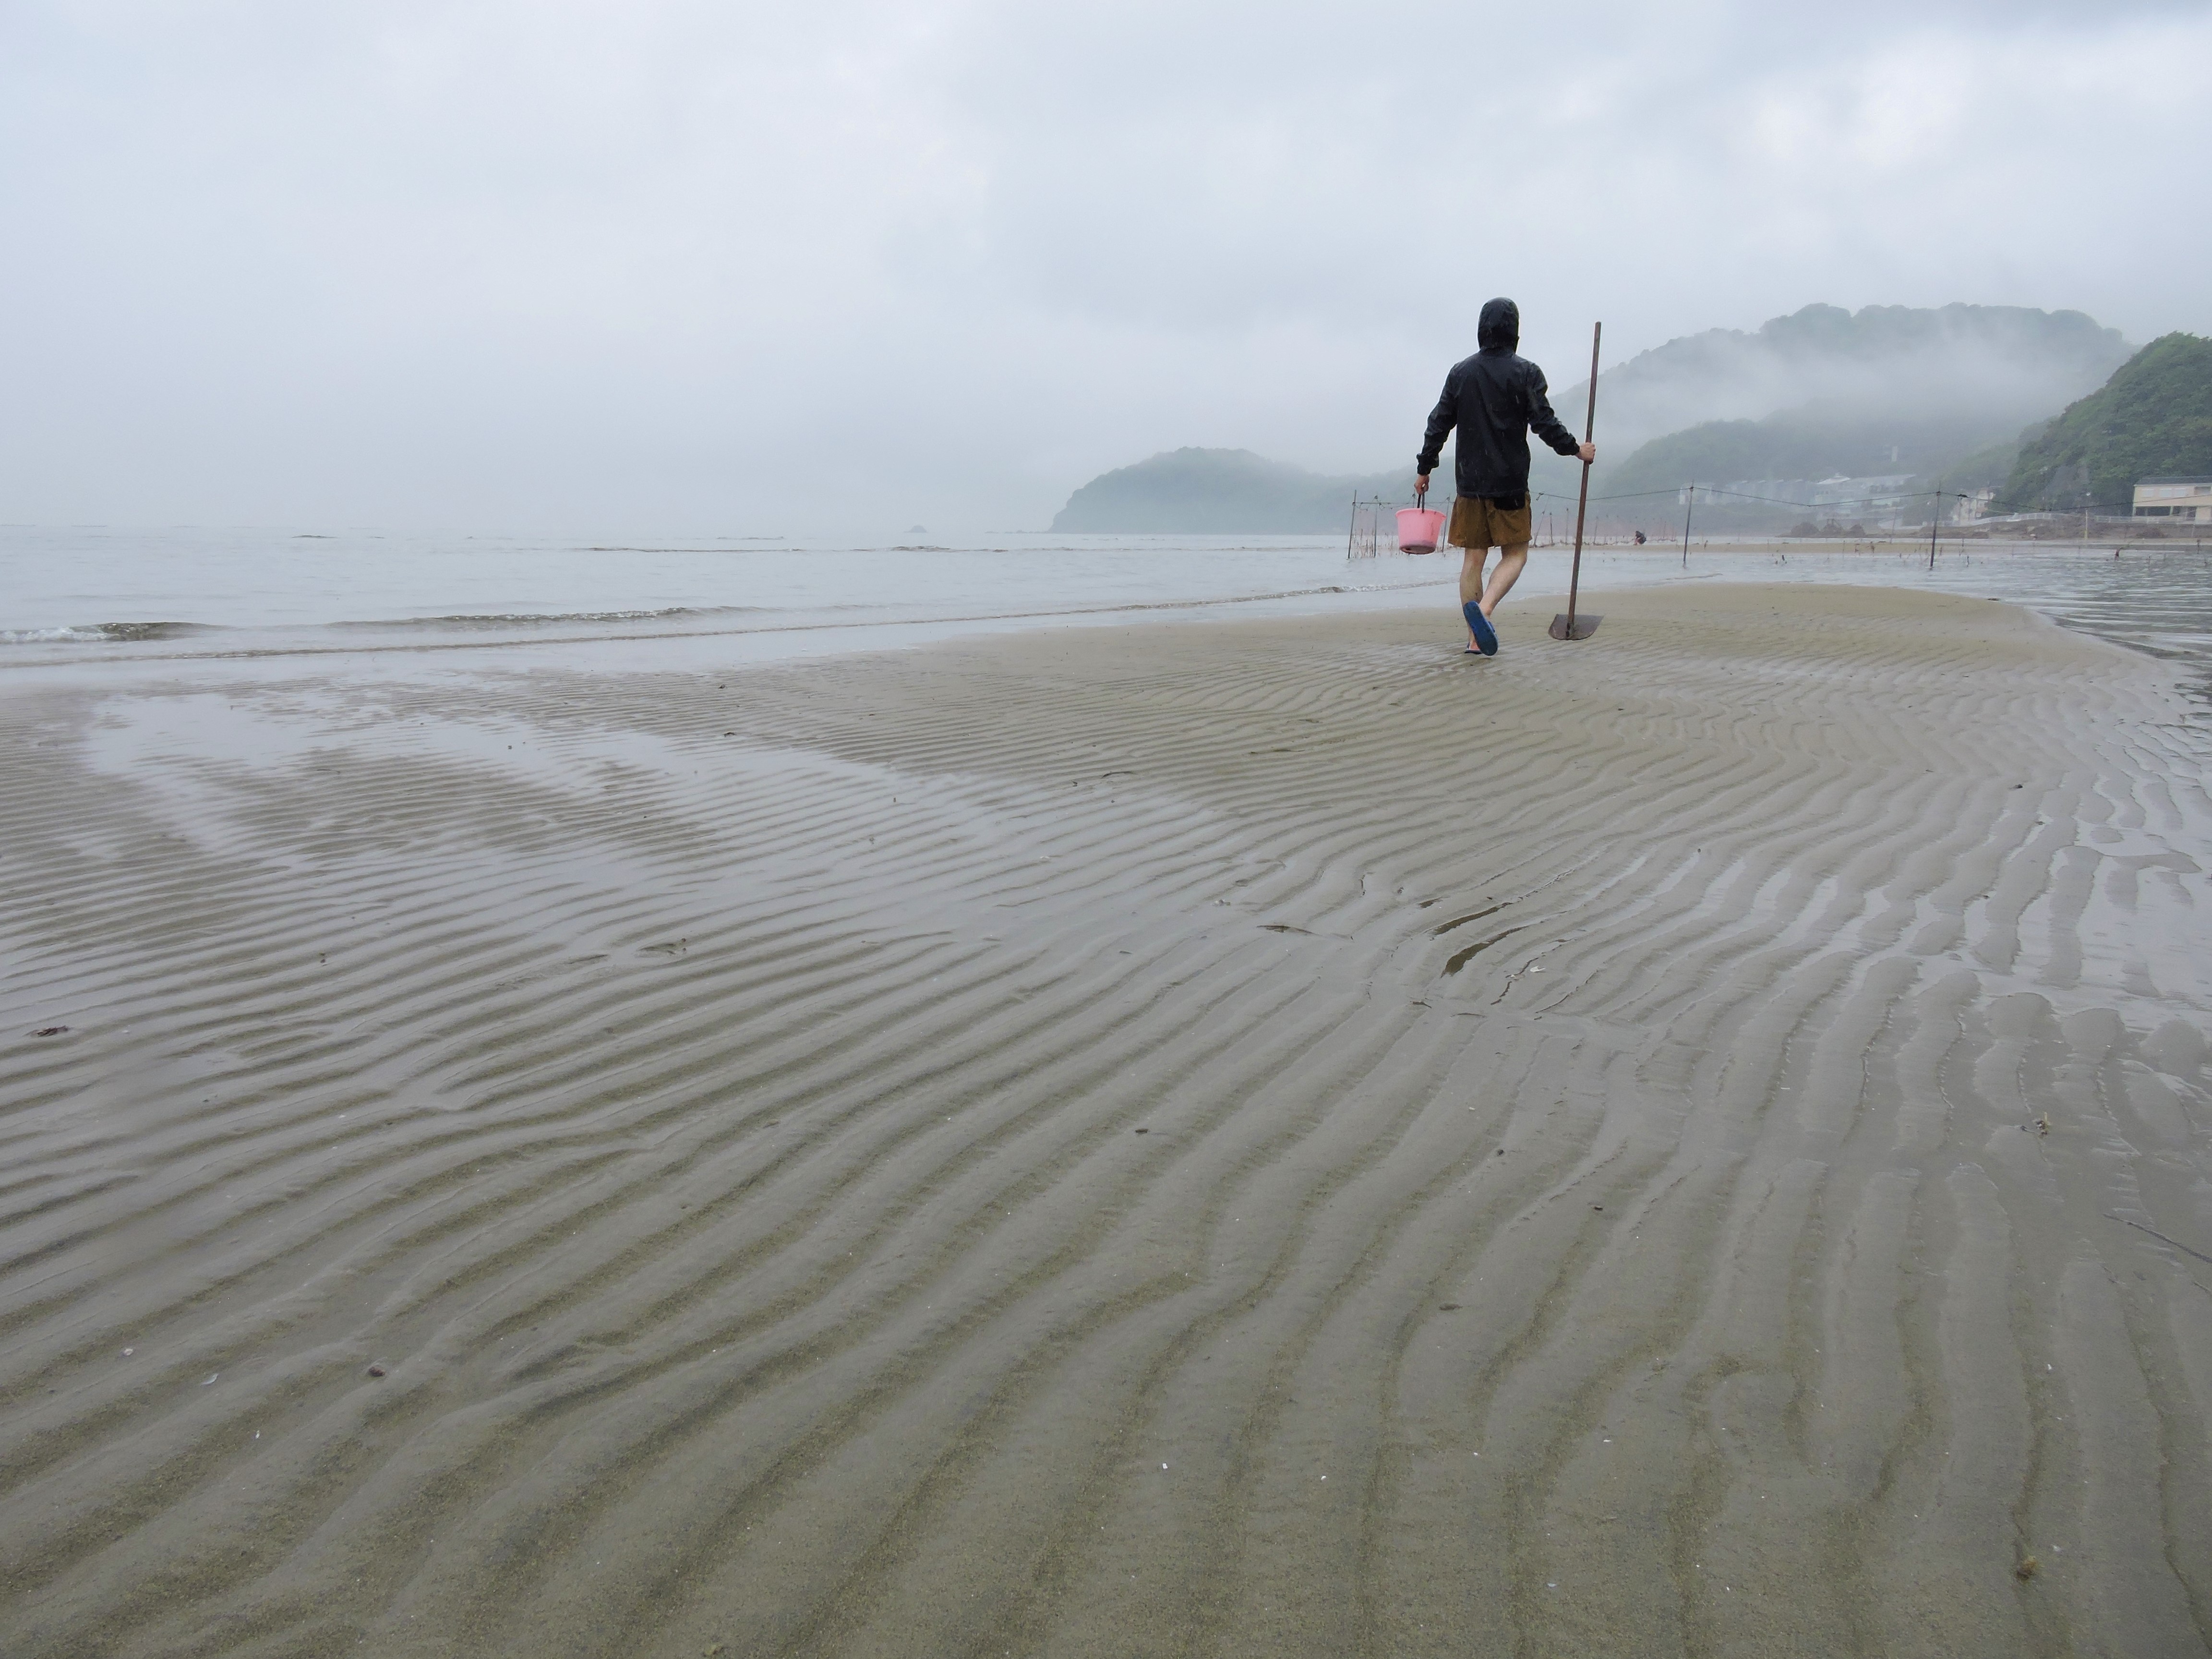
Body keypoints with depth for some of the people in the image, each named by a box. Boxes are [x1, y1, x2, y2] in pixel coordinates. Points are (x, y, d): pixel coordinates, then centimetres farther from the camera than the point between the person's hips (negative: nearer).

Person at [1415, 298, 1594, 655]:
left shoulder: (1460, 372, 7)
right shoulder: (1526, 372, -3)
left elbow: (1439, 424, 8)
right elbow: (1544, 423, -6)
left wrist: (1424, 468, 17)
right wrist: (1577, 450, 8)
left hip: (1469, 480, 4)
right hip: (1510, 483, -3)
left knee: (1473, 558, 7)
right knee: (1515, 555, 4)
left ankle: (1475, 639, 6)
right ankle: (1484, 608, -23)